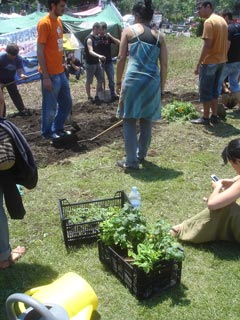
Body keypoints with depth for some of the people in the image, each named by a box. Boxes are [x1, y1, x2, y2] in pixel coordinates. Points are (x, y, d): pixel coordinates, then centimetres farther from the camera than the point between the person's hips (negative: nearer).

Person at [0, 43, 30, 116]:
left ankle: (23, 110, 17)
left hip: (10, 79, 3)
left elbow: (19, 71, -18)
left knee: (15, 94, 7)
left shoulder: (18, 58, -18)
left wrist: (21, 75, -42)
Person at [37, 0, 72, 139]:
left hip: (61, 72, 8)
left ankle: (58, 128, 33)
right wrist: (46, 76, -19)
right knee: (50, 107, 4)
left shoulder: (59, 21, 10)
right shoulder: (44, 23, -15)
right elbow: (40, 52, -17)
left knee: (67, 103, 17)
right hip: (50, 75, -8)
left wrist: (62, 65, 16)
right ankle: (47, 132, 23)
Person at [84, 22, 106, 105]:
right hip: (90, 63, -9)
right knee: (89, 81, 4)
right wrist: (99, 56, -45)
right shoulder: (89, 39, -17)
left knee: (100, 79, 8)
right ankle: (89, 97, 14)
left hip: (97, 62, 9)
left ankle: (97, 96, 16)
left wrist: (99, 59, 21)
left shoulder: (96, 38, 11)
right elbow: (90, 52, -30)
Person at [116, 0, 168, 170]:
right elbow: (164, 65, 8)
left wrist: (118, 82, 9)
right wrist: (162, 88, 15)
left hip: (134, 80, -3)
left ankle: (131, 161, 3)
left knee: (130, 120, 5)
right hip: (152, 81, 4)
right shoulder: (159, 36, 12)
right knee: (146, 121, 16)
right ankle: (141, 155, 31)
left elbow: (121, 59, 0)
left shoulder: (129, 30, 5)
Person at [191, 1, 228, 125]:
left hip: (210, 61, -9)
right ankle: (214, 116, 19)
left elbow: (207, 45, -21)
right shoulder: (222, 20, 12)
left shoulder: (209, 22, -15)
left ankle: (205, 118, 6)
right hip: (221, 60, 9)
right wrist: (221, 57, 19)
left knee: (205, 91, 0)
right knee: (214, 90, 16)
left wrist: (198, 64, -18)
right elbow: (222, 42, 14)